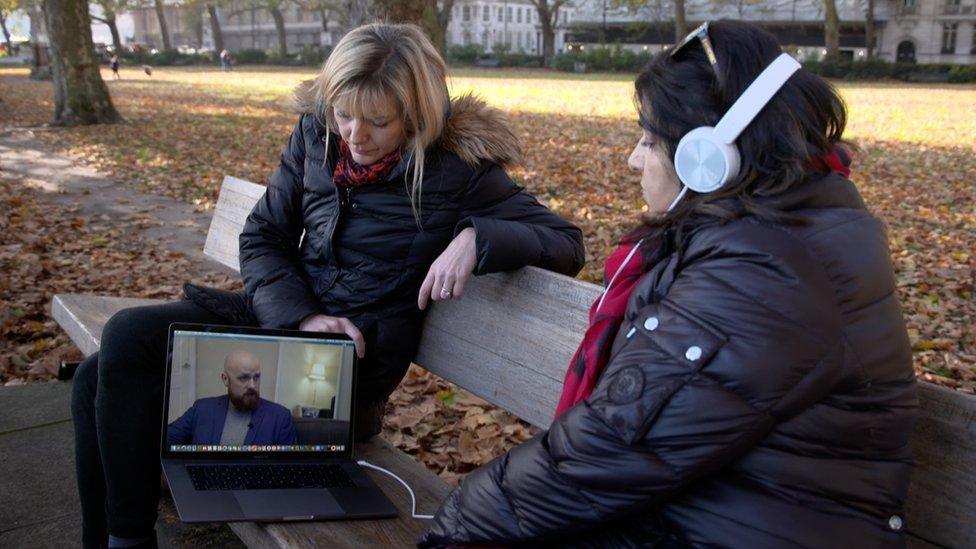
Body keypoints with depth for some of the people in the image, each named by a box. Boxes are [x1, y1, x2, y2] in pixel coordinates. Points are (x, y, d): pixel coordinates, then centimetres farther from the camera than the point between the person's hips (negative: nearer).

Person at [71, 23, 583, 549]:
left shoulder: (457, 165, -10)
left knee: (128, 339, -18)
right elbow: (261, 237, 7)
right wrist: (301, 314, -12)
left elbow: (566, 242, -9)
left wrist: (477, 237, -28)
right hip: (284, 313, 6)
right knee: (97, 380, -5)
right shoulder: (316, 135, 3)